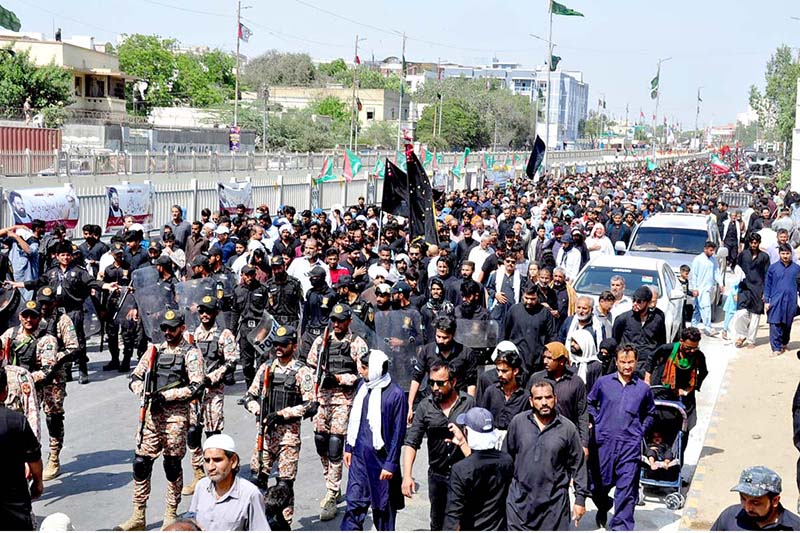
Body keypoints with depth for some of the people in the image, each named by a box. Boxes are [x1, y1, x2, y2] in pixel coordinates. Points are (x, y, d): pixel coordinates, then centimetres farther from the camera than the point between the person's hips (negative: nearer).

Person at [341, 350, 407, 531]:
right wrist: (348, 447, 13)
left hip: (381, 458, -5)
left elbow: (398, 433, -12)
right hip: (359, 456, 5)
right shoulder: (363, 386, 5)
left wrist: (391, 464, -12)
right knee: (354, 503, 2)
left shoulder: (395, 394, -14)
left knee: (383, 507, 9)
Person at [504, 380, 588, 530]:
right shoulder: (518, 422, 0)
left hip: (555, 503, -1)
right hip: (519, 500, 1)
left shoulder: (568, 428, -3)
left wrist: (580, 498, 1)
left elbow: (578, 465, 2)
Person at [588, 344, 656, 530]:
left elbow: (650, 413, 21)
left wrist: (641, 431, 9)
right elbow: (590, 402, 17)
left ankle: (621, 526, 3)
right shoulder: (603, 382, 2)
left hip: (630, 445, 0)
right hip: (603, 442, 1)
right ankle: (603, 508, 43)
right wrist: (597, 422, 6)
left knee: (626, 490, -5)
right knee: (599, 484, 11)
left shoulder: (643, 388, 4)